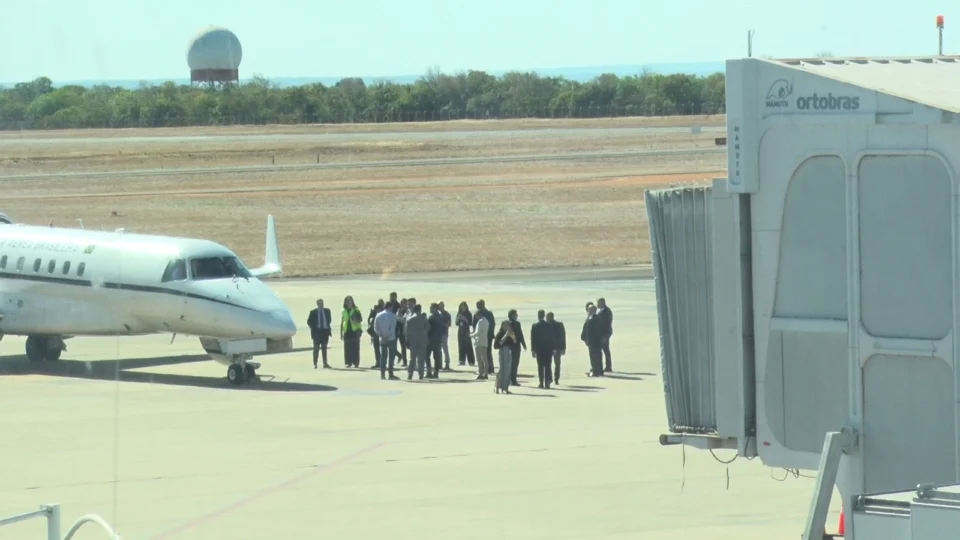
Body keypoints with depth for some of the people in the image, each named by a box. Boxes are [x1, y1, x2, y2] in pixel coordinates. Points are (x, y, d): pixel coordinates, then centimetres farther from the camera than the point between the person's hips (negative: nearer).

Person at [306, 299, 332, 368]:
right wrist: (313, 328, -4)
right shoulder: (313, 312, -4)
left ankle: (325, 363, 13)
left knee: (324, 348, 9)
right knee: (316, 348, -2)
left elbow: (329, 319, 18)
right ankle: (315, 364, 0)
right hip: (317, 331, -3)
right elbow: (309, 321, 2)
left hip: (325, 331, 3)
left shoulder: (327, 311, 5)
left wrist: (327, 326, 6)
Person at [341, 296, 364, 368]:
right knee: (347, 348, 0)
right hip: (347, 331, 3)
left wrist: (356, 321, -17)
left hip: (355, 331, -3)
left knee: (355, 347, -5)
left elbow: (361, 319, 4)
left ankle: (356, 363, -2)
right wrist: (341, 333, 12)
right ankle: (349, 362, 5)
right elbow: (342, 322, 15)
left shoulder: (356, 310, 2)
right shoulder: (344, 311, 12)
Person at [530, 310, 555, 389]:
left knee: (540, 366, 3)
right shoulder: (549, 325, -2)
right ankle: (547, 383, -4)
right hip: (548, 349, 1)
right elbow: (552, 338, 0)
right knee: (548, 366, 3)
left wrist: (533, 350, 0)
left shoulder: (534, 326, -4)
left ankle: (541, 383, -1)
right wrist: (552, 349, 6)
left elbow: (532, 338, -4)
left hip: (539, 349, -1)